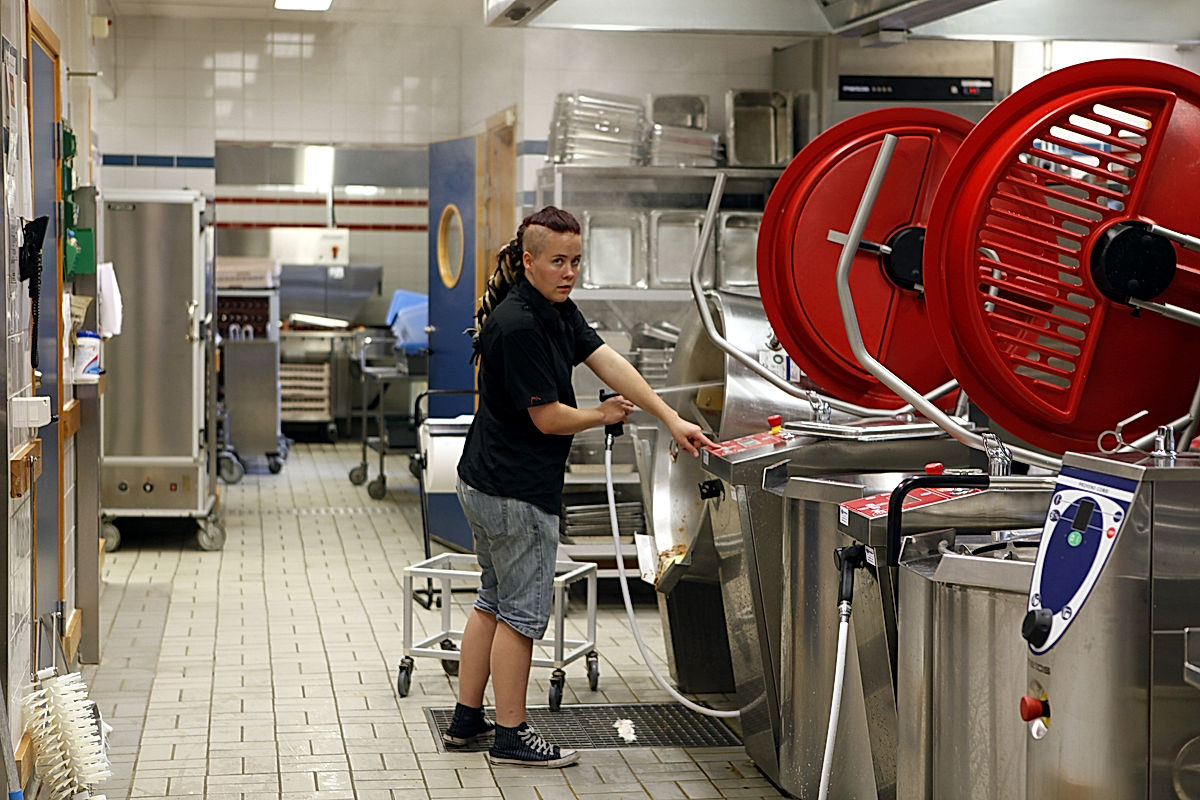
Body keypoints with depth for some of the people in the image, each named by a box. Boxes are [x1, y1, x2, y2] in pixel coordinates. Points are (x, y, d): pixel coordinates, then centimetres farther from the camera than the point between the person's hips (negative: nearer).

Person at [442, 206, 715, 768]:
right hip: (517, 492, -10)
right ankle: (511, 735, 10)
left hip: (486, 483, 10)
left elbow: (609, 363, -2)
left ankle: (467, 718, 28)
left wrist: (671, 419, -11)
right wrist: (603, 416, -2)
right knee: (522, 611, 0)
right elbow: (548, 418, -20)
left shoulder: (557, 310, 7)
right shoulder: (518, 326, -23)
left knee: (494, 601, 18)